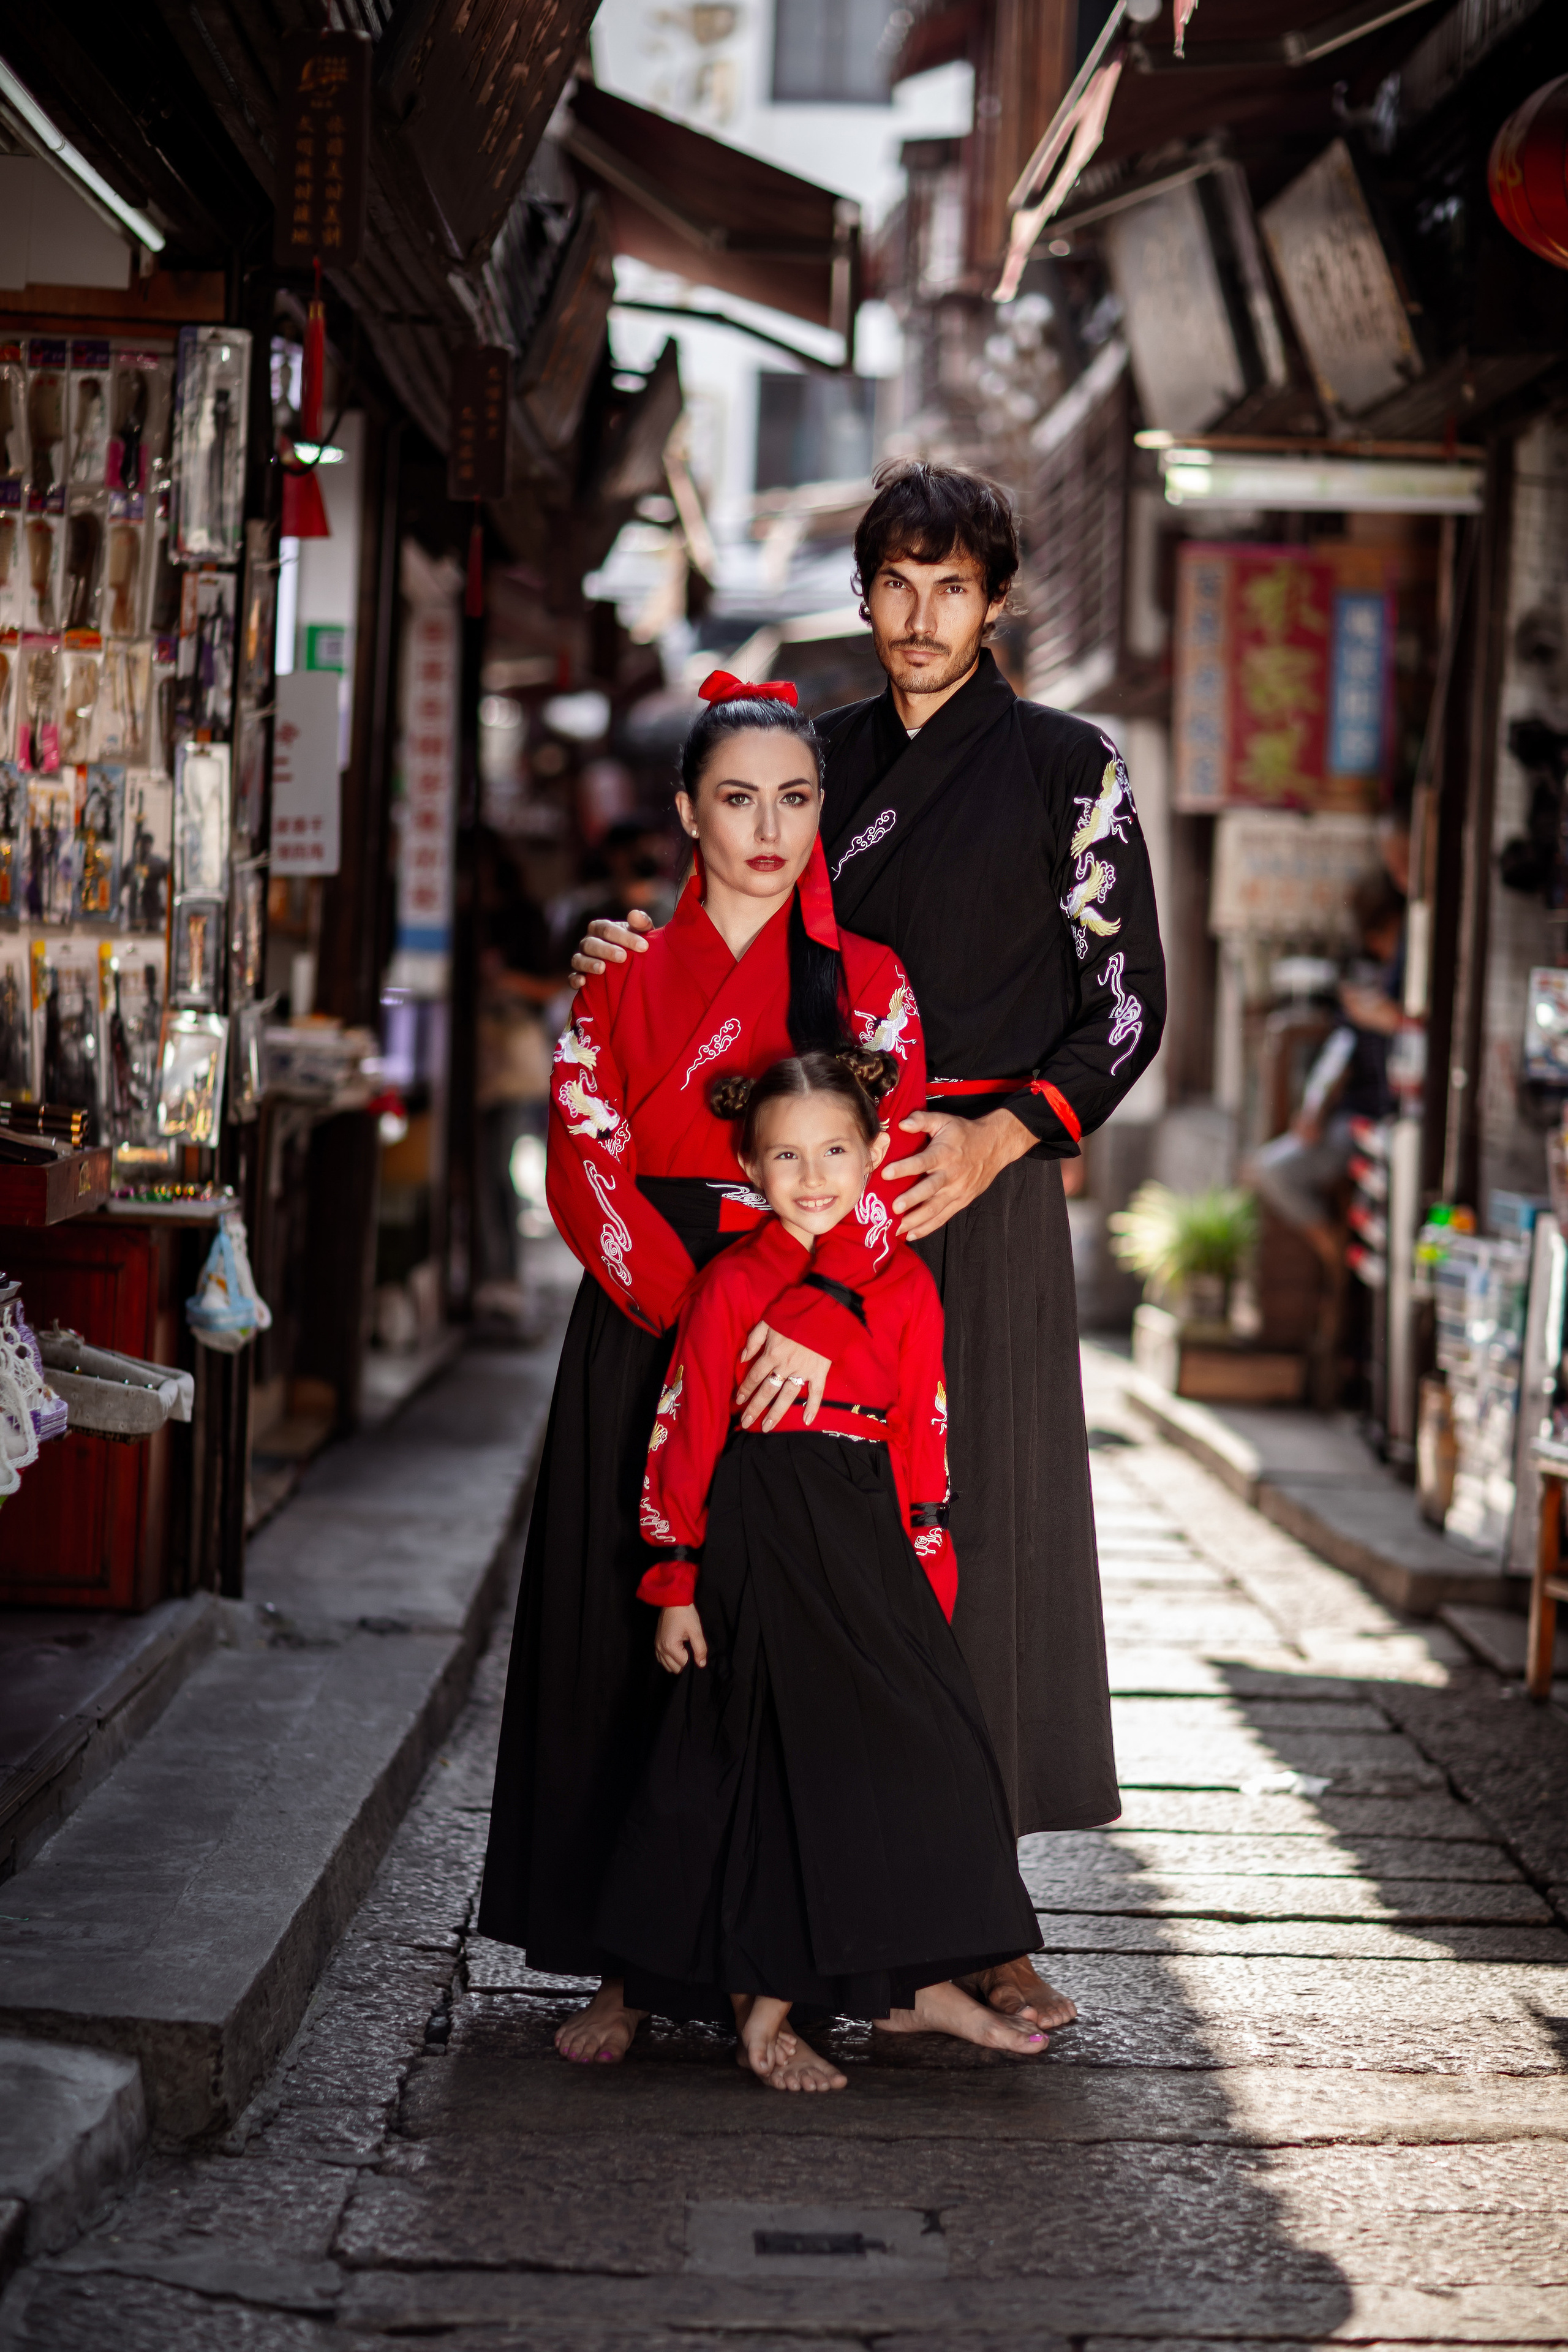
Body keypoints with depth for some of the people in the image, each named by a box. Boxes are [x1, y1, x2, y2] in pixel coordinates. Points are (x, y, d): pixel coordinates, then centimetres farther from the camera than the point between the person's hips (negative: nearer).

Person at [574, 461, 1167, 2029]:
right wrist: (645, 961, 1)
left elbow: (1126, 1005, -1)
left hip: (982, 1194, -3)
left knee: (974, 1527, -5)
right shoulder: (826, 754, 14)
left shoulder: (1067, 767, 2)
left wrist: (998, 1136, -14)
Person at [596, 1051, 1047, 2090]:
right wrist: (677, 1583, -6)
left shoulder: (905, 1284, 7)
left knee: (923, 1742, 4)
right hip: (760, 1537, -4)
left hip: (870, 1535, 4)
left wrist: (929, 1561, 5)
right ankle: (765, 2014, 5)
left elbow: (924, 1433, 10)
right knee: (778, 1754, -4)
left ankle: (921, 1978, 20)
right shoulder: (731, 1285, -5)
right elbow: (685, 1436, -4)